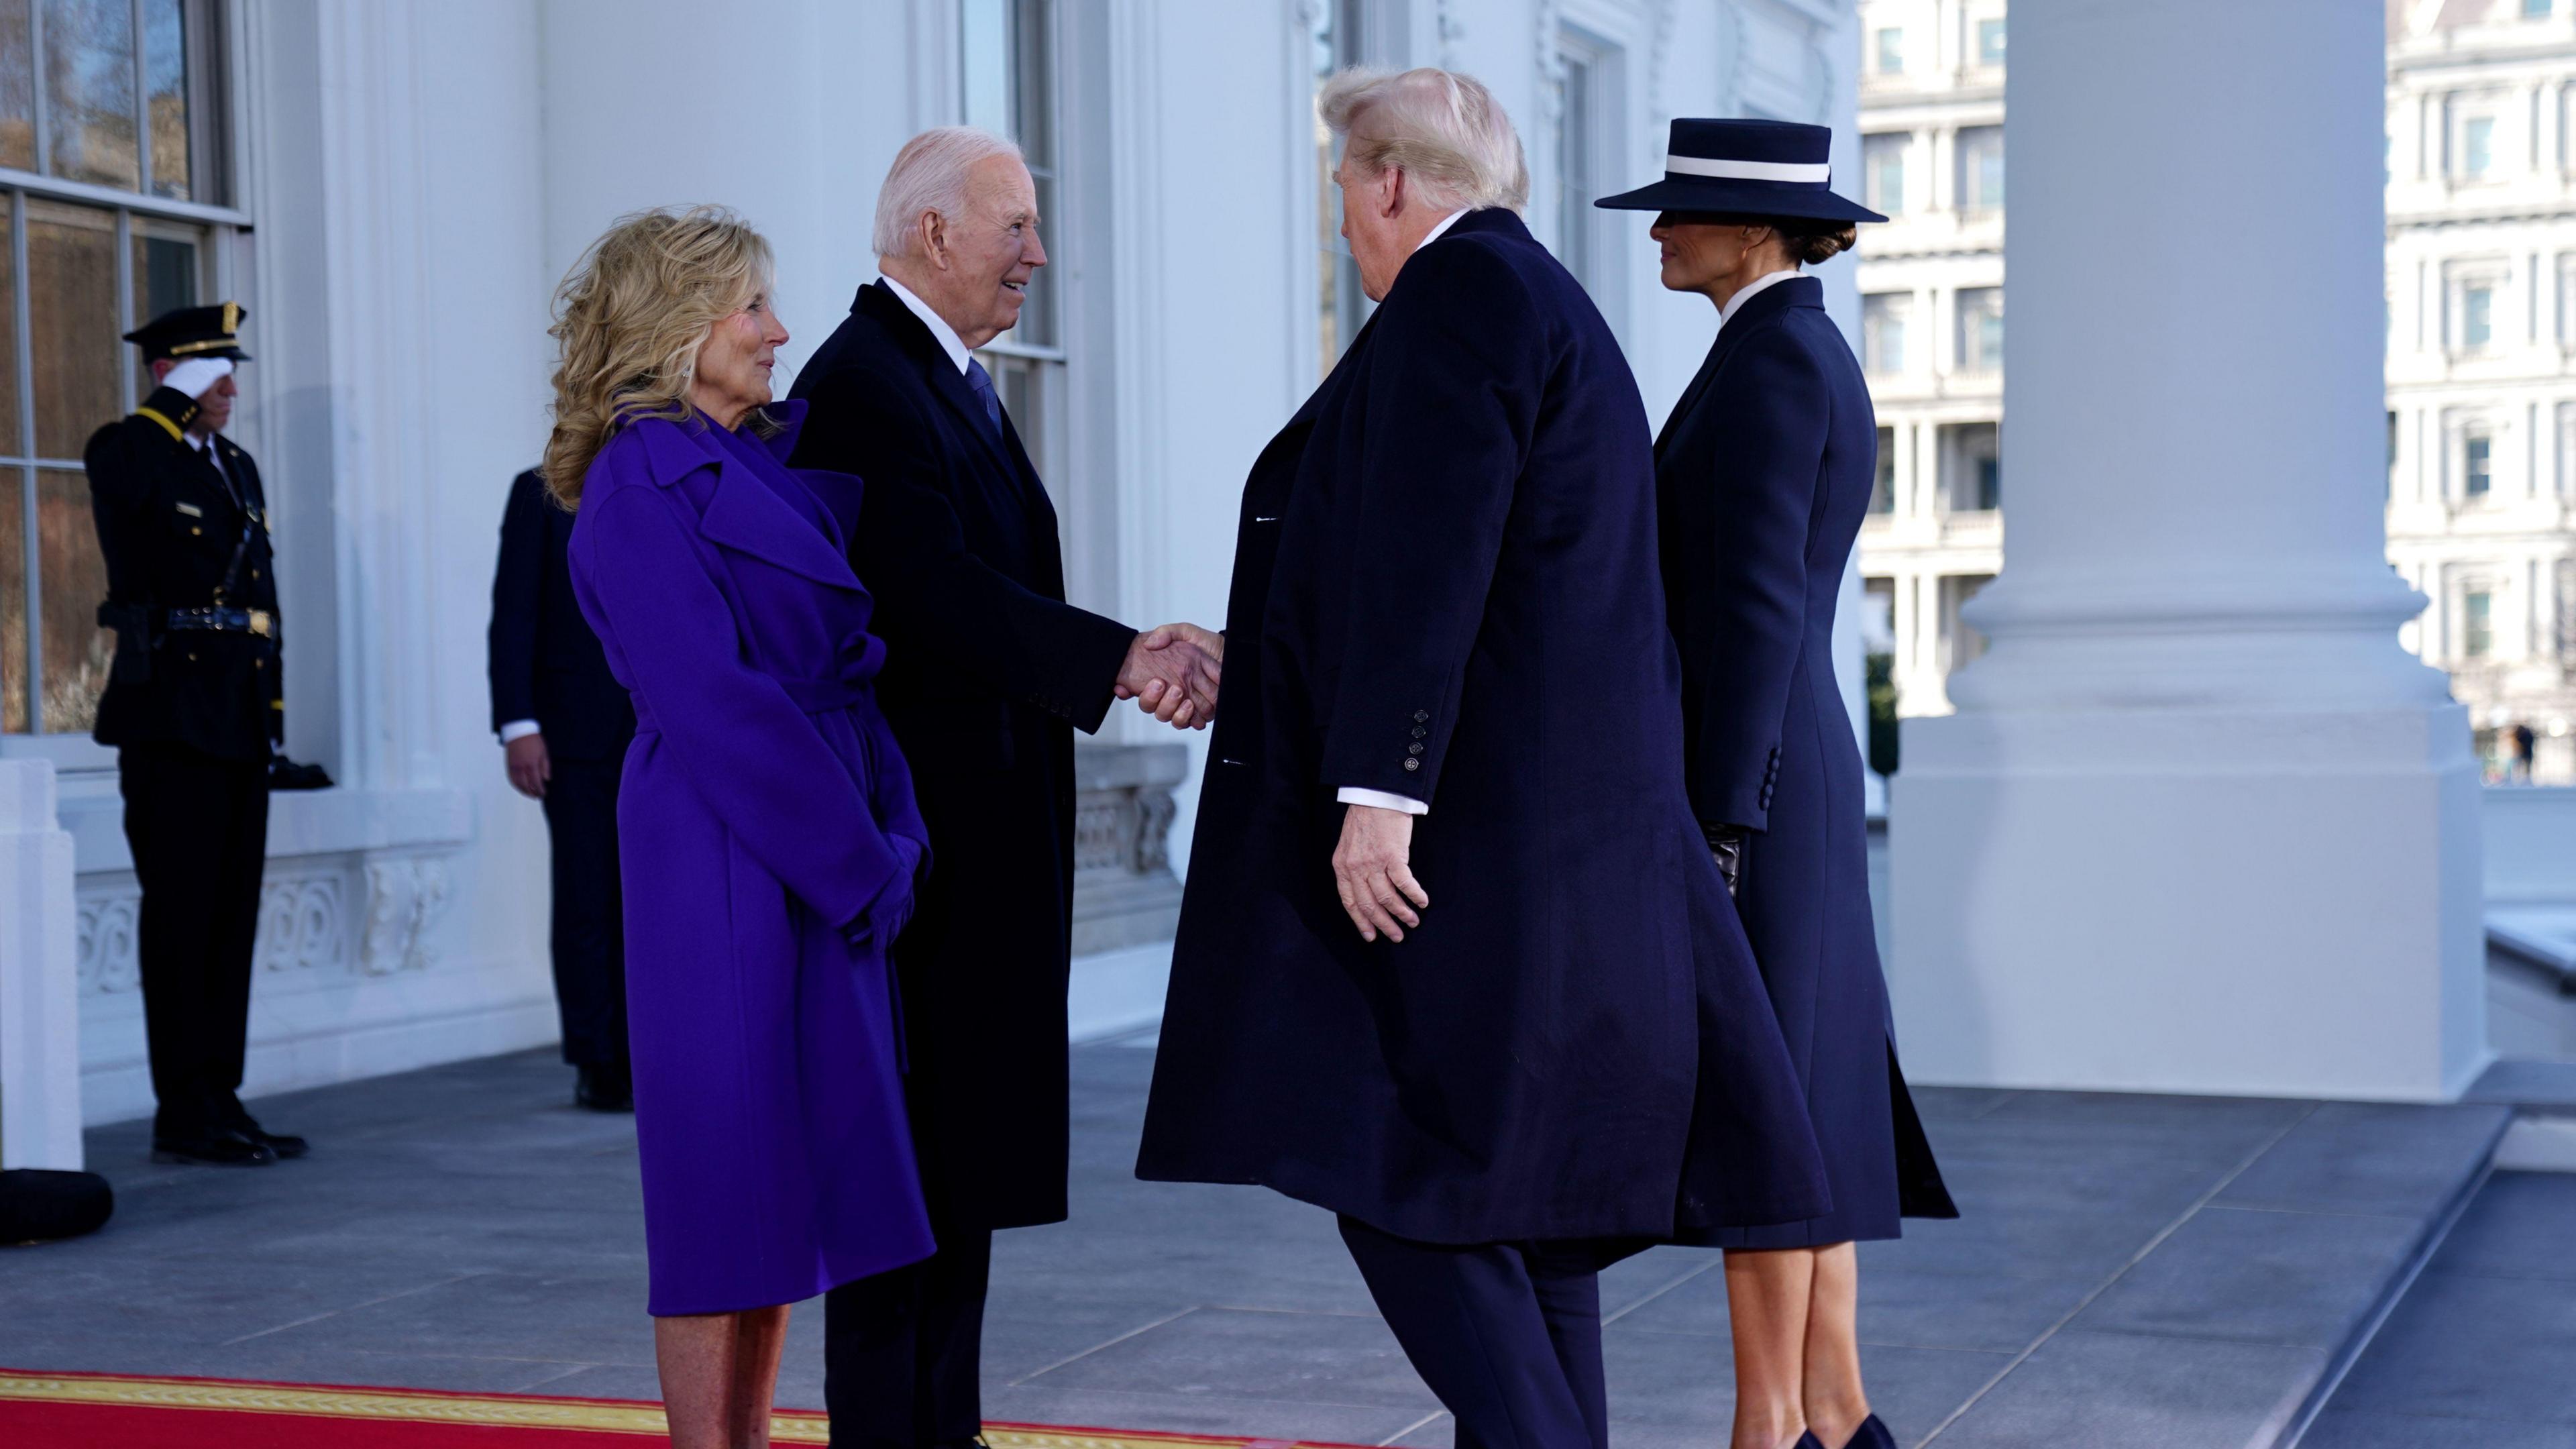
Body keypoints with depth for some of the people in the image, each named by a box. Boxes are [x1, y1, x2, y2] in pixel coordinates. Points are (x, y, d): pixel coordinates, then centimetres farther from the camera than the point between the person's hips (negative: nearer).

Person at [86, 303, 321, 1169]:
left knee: (232, 918, 9)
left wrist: (272, 723, 15)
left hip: (240, 724, 8)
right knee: (182, 917, -6)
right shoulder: (126, 454, -2)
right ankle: (186, 1115, -1)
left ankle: (220, 1100, 16)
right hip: (172, 719, -8)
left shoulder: (238, 467, 20)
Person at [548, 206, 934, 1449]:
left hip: (820, 863, 9)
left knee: (788, 1171, 11)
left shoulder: (764, 458, 15)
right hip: (724, 862, -9)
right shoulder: (643, 484, -11)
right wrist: (860, 859, -16)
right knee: (730, 1165, -3)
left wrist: (890, 837, 3)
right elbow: (712, 699, -18)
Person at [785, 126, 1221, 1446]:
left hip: (982, 834, 10)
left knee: (962, 1145, 14)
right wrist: (1123, 660, -31)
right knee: (911, 1149, -6)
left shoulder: (956, 382, 18)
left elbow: (999, 597, 11)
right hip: (912, 829, -10)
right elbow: (939, 594, -26)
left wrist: (1135, 660, -5)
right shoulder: (861, 385, -14)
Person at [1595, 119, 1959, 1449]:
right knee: (1796, 1101, 11)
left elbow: (1750, 604, -19)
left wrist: (1715, 825, -21)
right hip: (1778, 772, 10)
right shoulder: (1803, 360, 18)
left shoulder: (1771, 358, -14)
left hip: (1736, 777, -10)